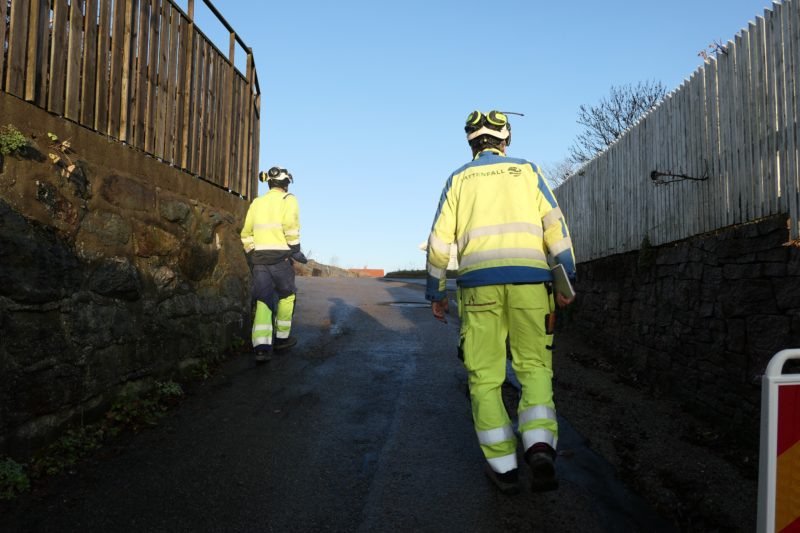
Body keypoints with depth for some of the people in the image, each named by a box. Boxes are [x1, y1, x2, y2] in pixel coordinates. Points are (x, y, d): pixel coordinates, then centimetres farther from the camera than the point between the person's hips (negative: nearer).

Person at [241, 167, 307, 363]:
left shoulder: (257, 202, 17)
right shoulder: (288, 200, 0)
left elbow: (246, 233, 15)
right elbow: (290, 226, -16)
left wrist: (251, 255, 23)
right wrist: (296, 250, -9)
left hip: (259, 257, 5)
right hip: (280, 256, -4)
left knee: (263, 302, 2)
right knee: (286, 296, 16)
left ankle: (262, 347, -12)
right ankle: (281, 338, 24)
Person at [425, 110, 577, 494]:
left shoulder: (458, 179, 16)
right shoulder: (527, 170, 16)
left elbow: (439, 240, 11)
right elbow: (556, 226, 6)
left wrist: (435, 293, 17)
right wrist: (567, 281, 7)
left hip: (478, 283, 0)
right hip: (529, 281, 1)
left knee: (485, 377, 8)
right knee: (534, 367, 11)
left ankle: (503, 467, 9)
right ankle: (540, 449, -8)